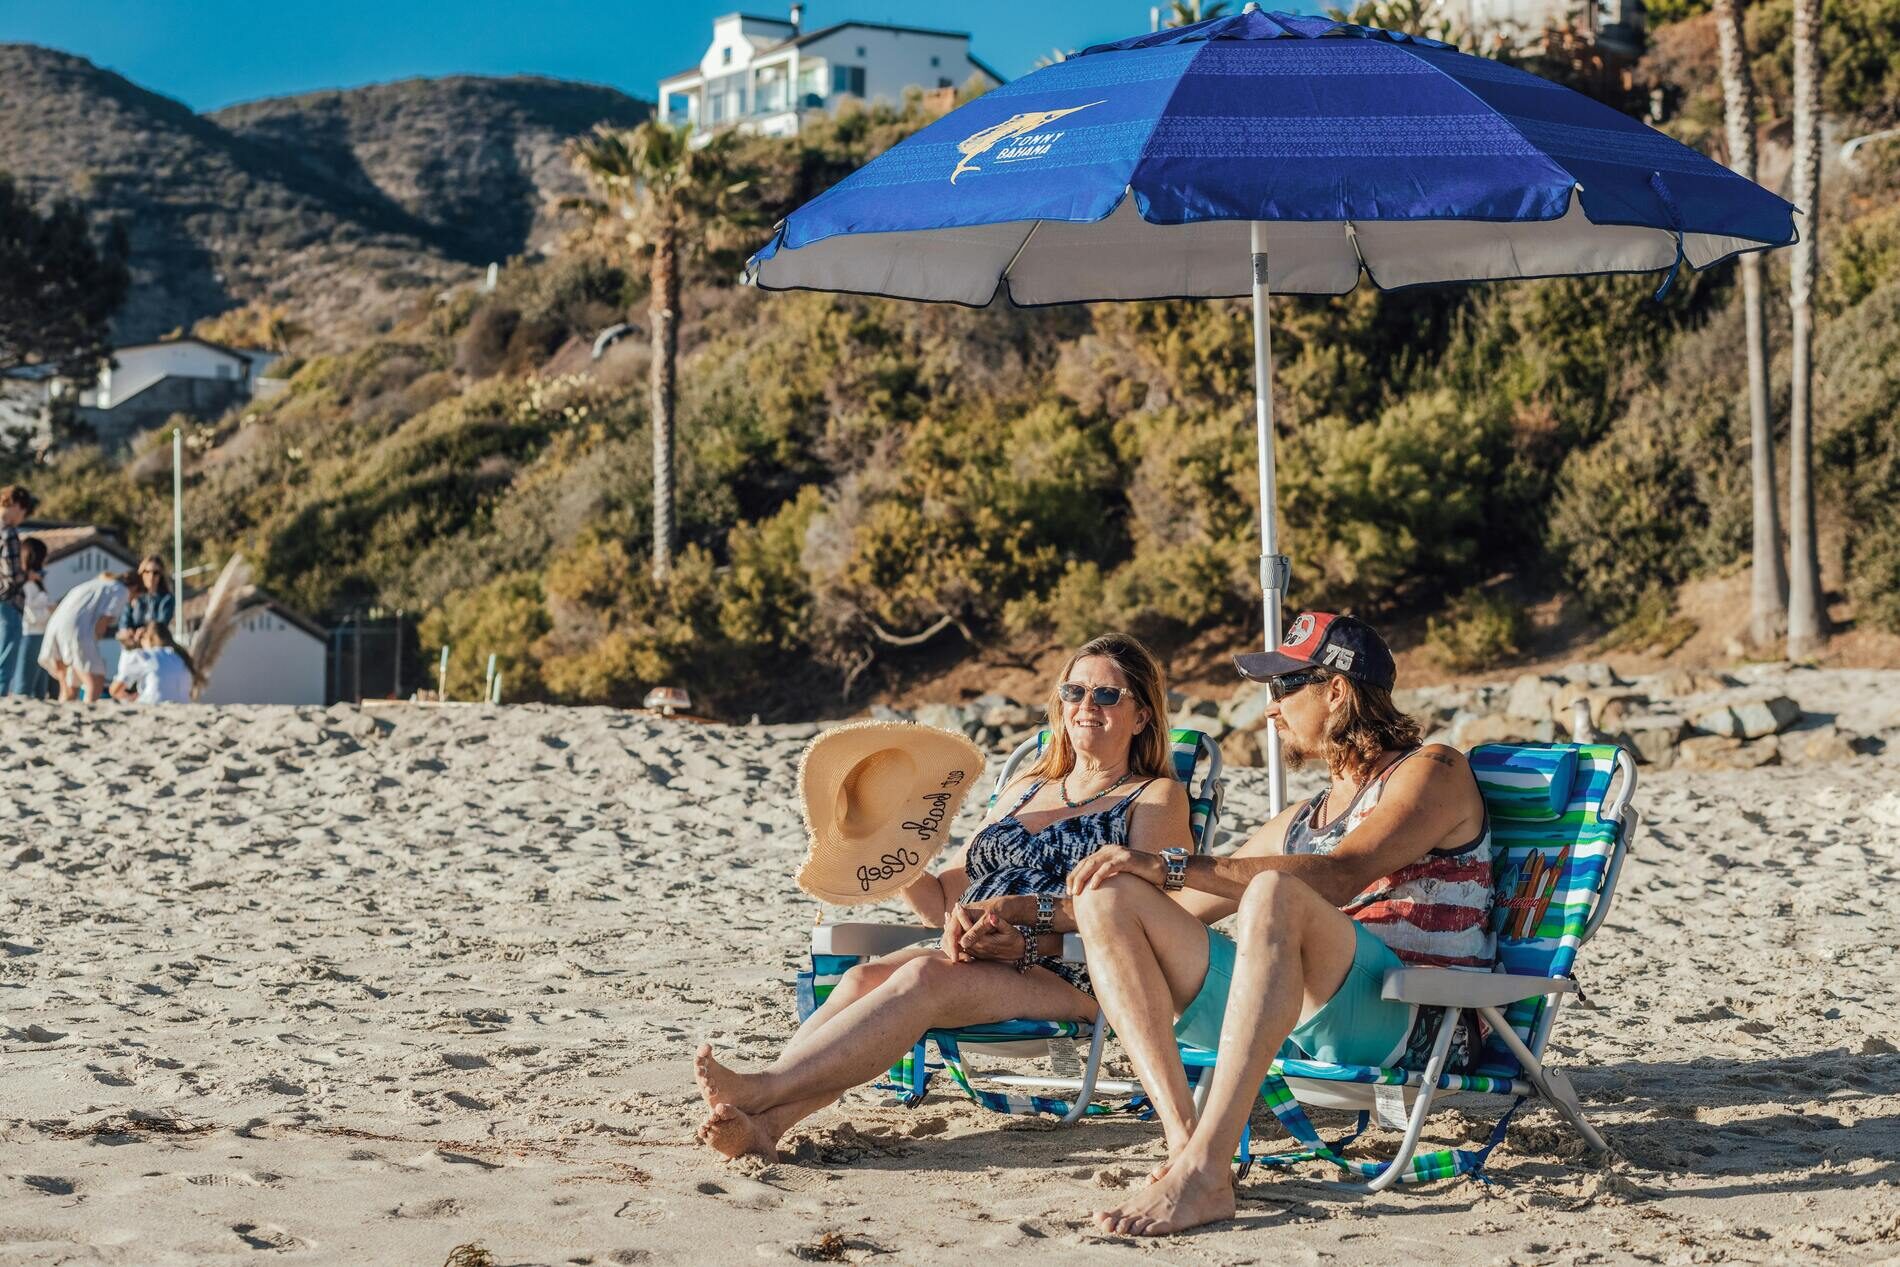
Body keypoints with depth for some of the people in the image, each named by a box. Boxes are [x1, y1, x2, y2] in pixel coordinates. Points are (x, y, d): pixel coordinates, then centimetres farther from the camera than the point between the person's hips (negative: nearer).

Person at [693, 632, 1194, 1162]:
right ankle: (765, 1121, -46)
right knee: (864, 976, -26)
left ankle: (763, 1089, -45)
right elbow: (947, 902, 24)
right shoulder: (1024, 791, 29)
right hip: (976, 956, 6)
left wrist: (1018, 909, -17)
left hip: (1070, 979, -6)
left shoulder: (1157, 798, 11)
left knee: (927, 977, -33)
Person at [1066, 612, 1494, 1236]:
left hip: (1410, 1023, -7)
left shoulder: (1434, 771, 5)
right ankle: (1184, 1142, -26)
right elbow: (1187, 910, 30)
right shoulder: (1302, 820, 28)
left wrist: (1172, 865, -17)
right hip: (1290, 1026, 7)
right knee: (1111, 897, -8)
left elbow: (1337, 878, -14)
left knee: (1274, 892, -37)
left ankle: (1204, 1173, -44)